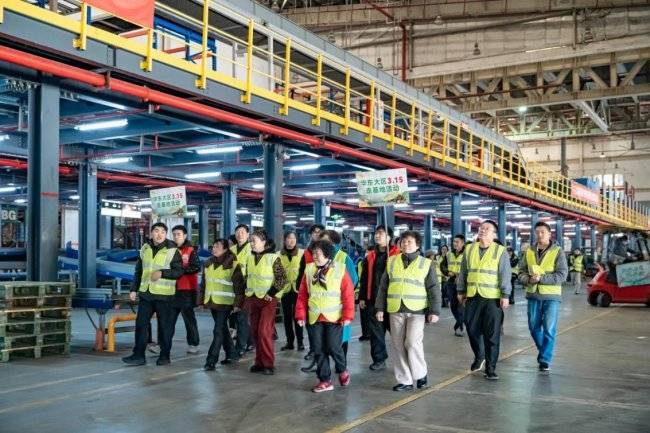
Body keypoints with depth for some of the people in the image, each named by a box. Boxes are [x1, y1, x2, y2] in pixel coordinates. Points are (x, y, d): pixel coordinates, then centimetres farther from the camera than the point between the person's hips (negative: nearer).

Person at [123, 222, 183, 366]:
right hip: (145, 293, 5)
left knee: (164, 326, 3)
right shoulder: (145, 249, 10)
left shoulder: (172, 250, -5)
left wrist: (162, 273, -20)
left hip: (164, 295, -4)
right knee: (141, 323, 4)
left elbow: (179, 271, -7)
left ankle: (164, 355, 14)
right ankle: (139, 355, 11)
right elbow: (138, 271, 16)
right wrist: (134, 289, 13)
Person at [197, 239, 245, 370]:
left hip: (225, 303, -7)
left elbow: (239, 285, -10)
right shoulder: (208, 264, 10)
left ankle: (211, 361, -7)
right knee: (223, 329, 16)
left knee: (218, 331, -9)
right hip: (212, 302, 7)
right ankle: (232, 354, 30)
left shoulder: (233, 264, -9)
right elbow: (203, 283, 17)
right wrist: (201, 300, 14)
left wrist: (237, 303, -13)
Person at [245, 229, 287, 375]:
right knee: (255, 332, 8)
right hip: (252, 299, 6)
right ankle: (259, 362, 17)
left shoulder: (273, 257, -10)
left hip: (267, 300, -6)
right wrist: (247, 293, 11)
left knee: (264, 331, -11)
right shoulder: (250, 258, 9)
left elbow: (283, 278, -11)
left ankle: (268, 364, -3)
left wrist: (271, 293, -16)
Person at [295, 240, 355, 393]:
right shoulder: (309, 270, 5)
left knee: (333, 347, -6)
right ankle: (325, 380, 17)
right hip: (315, 317, 4)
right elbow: (302, 295, 7)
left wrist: (348, 315, -11)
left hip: (334, 317, -4)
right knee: (319, 350, 5)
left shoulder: (340, 269, -6)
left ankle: (342, 370, 24)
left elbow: (348, 294, -8)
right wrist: (301, 314, 3)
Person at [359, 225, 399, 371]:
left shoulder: (397, 255, -4)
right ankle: (379, 359, 17)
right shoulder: (370, 257, 12)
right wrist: (362, 297, 11)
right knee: (375, 330, 7)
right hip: (373, 300, 5)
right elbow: (364, 279, 15)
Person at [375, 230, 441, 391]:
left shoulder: (427, 263, 4)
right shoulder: (392, 261, 11)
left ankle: (420, 374, 9)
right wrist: (380, 308, 7)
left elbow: (433, 289, 2)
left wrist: (434, 311, -6)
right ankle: (404, 380, 14)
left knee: (413, 342, -14)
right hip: (395, 310, 3)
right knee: (399, 346, 4)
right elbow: (383, 286, 12)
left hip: (417, 310, -3)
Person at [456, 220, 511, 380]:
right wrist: (461, 291, 15)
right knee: (472, 329, 10)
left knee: (492, 334, -1)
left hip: (493, 298, -3)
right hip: (472, 296, 4)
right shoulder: (469, 249, 10)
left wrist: (505, 295, -8)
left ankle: (490, 368, 9)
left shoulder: (500, 251, -1)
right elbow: (463, 272, 16)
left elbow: (505, 275, -4)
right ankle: (479, 356, 34)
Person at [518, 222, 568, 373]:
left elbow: (562, 275, -12)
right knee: (534, 327, 12)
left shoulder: (557, 252, -4)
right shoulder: (529, 251, 8)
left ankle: (545, 360, 6)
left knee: (549, 330, -4)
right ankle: (544, 351, 35)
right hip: (533, 295, 4)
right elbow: (521, 272, 8)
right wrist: (528, 279, -14)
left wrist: (541, 278, -21)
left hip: (551, 296, -4)